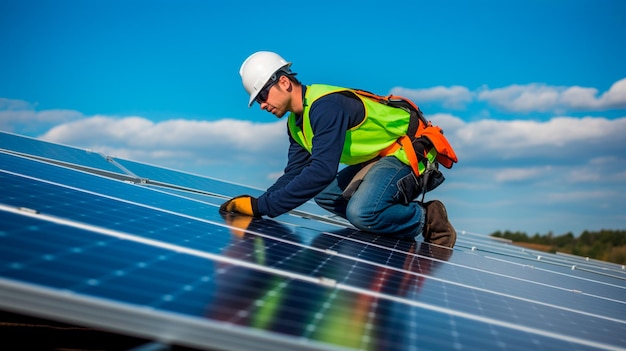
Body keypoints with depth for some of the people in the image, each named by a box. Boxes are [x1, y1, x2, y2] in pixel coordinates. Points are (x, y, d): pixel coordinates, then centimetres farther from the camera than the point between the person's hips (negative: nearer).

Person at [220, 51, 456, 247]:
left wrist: (262, 206, -35)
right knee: (325, 195, 12)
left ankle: (426, 219, -6)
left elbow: (322, 171, -35)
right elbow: (294, 174, 7)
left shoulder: (325, 106, -26)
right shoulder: (296, 124, 6)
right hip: (377, 157, 11)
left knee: (361, 213, -30)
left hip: (408, 151, -11)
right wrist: (256, 204, -12)